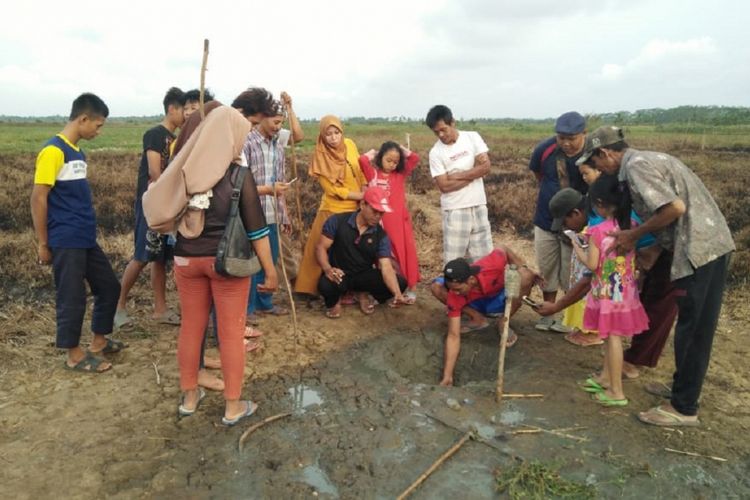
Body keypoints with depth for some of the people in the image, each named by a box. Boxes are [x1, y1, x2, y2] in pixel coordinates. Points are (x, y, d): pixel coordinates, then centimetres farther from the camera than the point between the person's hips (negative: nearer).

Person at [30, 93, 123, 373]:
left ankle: (99, 341, 30)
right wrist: (42, 244, -12)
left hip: (87, 239, 9)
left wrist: (87, 229, 18)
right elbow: (38, 198, -15)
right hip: (66, 243, -9)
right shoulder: (53, 151, -14)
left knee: (109, 286, 15)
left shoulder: (77, 152, 12)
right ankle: (74, 355, 17)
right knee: (72, 298, 2)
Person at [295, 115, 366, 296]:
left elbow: (360, 169, 11)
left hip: (356, 208, 5)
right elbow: (332, 189, -16)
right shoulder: (321, 157, -14)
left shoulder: (350, 145, -1)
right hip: (333, 210, -4)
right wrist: (360, 196, -14)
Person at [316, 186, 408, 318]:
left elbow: (386, 267, -18)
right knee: (326, 285, -40)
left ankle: (363, 293, 10)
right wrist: (328, 269, -32)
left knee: (401, 282, -19)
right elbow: (321, 248, -10)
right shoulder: (337, 221, -12)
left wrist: (397, 294, -36)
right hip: (339, 274, -2)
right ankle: (333, 301, 2)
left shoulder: (381, 235, -9)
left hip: (364, 275, 3)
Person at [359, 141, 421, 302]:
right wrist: (372, 153, 2)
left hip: (400, 221, 2)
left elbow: (415, 158, -2)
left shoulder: (401, 174, 7)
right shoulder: (373, 174, 0)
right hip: (381, 222, -2)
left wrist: (401, 149, 7)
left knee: (406, 252, 6)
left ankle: (411, 287, 15)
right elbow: (362, 160, -16)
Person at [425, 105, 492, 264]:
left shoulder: (472, 137, 0)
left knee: (484, 256, 10)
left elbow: (486, 167, -9)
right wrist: (473, 174, -8)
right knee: (453, 260, 2)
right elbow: (445, 186, -13)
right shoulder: (436, 152, -6)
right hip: (454, 211, -2)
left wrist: (457, 175, -11)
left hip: (479, 206, 3)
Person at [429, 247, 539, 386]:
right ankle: (478, 318, -5)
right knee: (436, 287, -25)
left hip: (500, 298, 0)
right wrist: (447, 377, -37)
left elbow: (504, 250, -14)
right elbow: (453, 336, -32)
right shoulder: (455, 296, -34)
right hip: (475, 303, 1)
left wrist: (523, 267, -24)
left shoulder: (492, 265, -40)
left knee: (527, 276, -33)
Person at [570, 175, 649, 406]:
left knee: (613, 338, 2)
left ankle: (617, 392, 12)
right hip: (627, 290, 7)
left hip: (608, 292, -7)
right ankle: (605, 378, 34)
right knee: (613, 336, 18)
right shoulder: (632, 225, 0)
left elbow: (591, 264, -15)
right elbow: (634, 255, 12)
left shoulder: (599, 231, -19)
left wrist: (577, 248, 1)